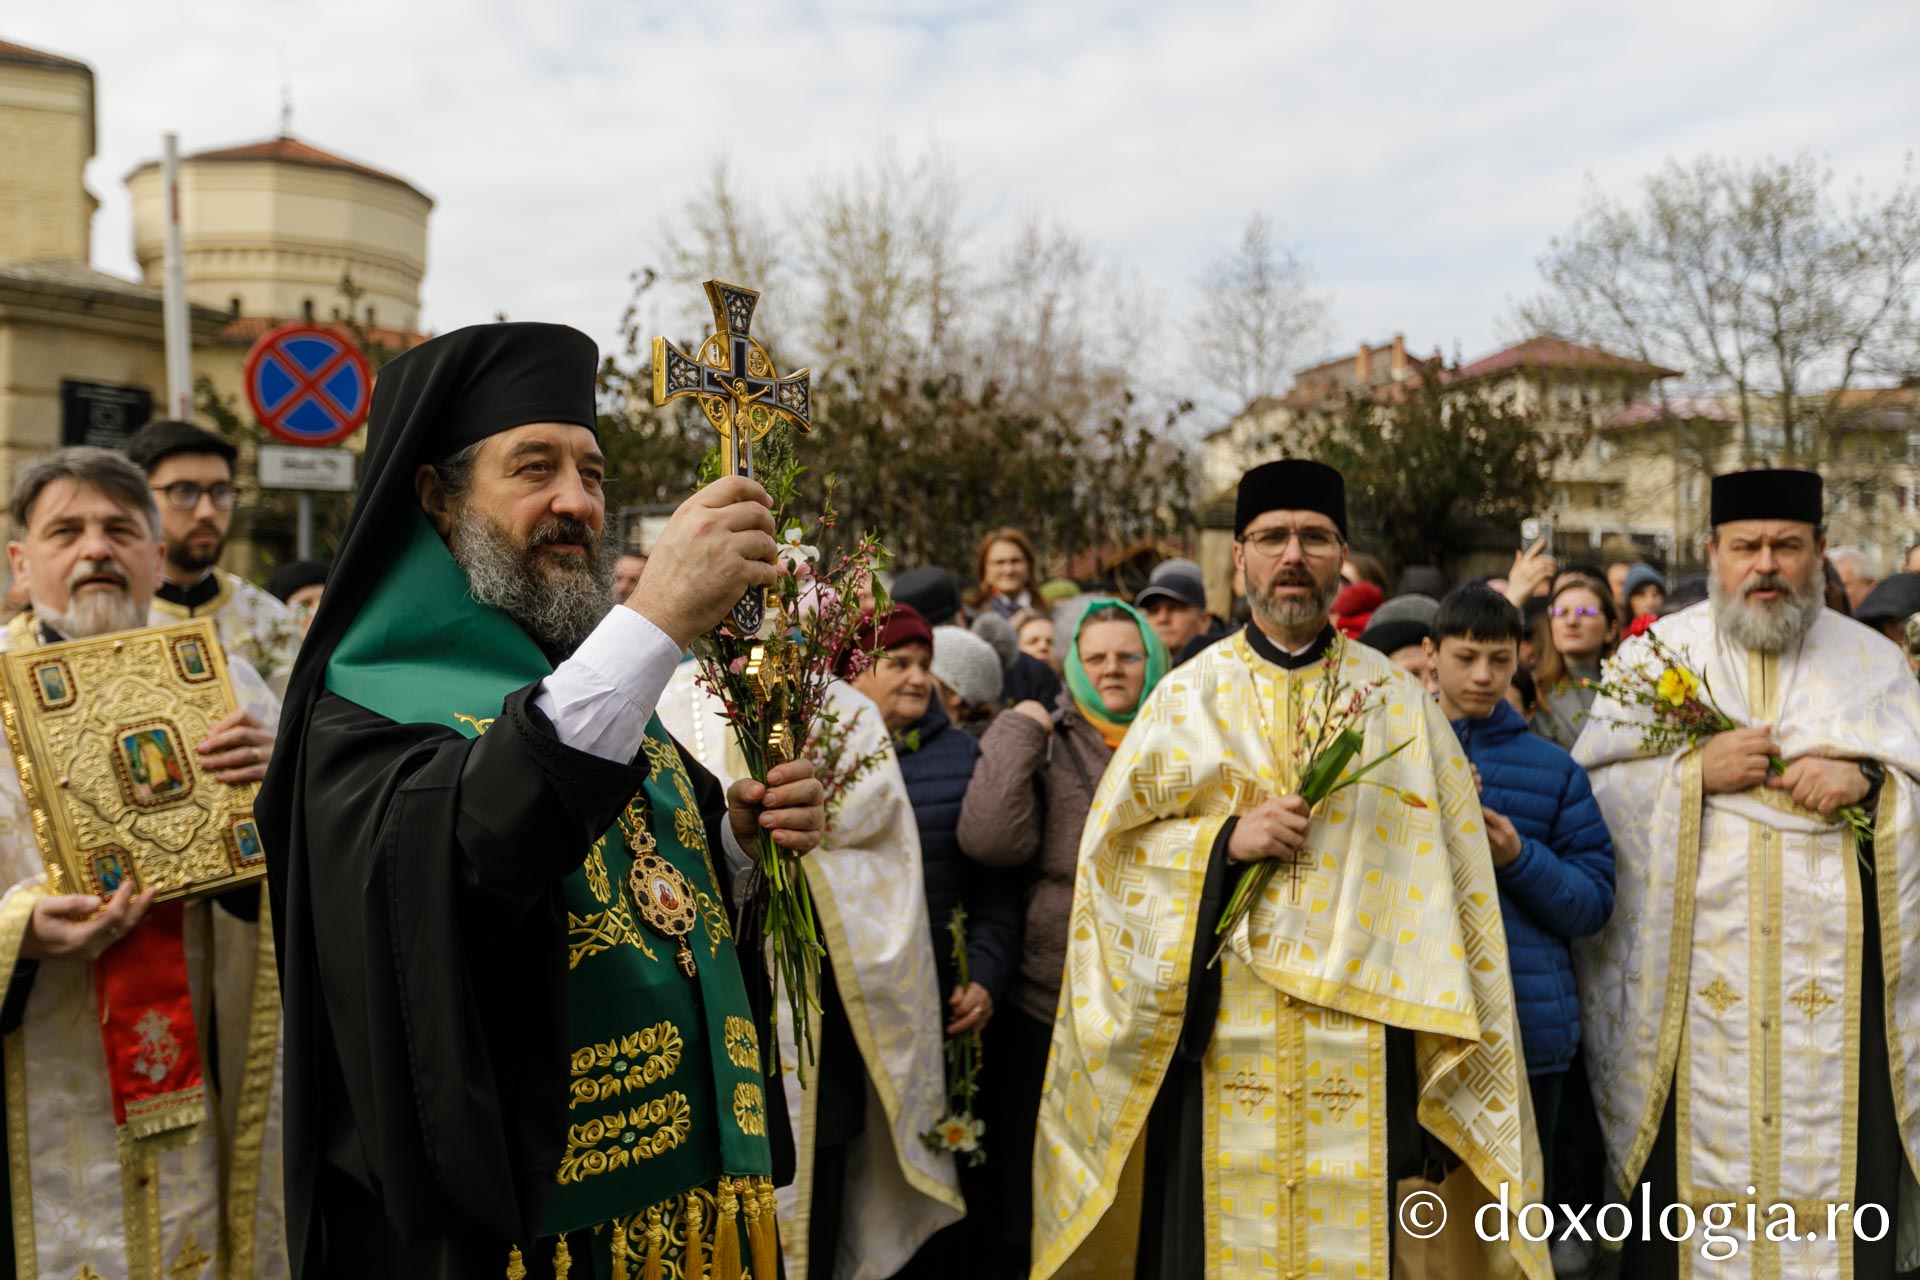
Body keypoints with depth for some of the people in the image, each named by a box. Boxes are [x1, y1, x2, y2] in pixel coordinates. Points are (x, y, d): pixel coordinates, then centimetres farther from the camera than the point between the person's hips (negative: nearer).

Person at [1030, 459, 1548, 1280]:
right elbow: (1111, 849, 4)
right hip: (1219, 1037, 0)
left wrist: (1453, 1044, -1)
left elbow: (1451, 870, 5)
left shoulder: (1399, 701, 7)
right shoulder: (1187, 697, 6)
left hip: (1360, 1036, 1)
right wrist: (1225, 839, -11)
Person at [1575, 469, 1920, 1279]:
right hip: (1690, 977, -1)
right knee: (1684, 1182, 1)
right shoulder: (1654, 655, 7)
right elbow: (1589, 792, 0)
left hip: (1836, 977, 1)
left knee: (1837, 1181, 2)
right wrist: (1693, 772, -14)